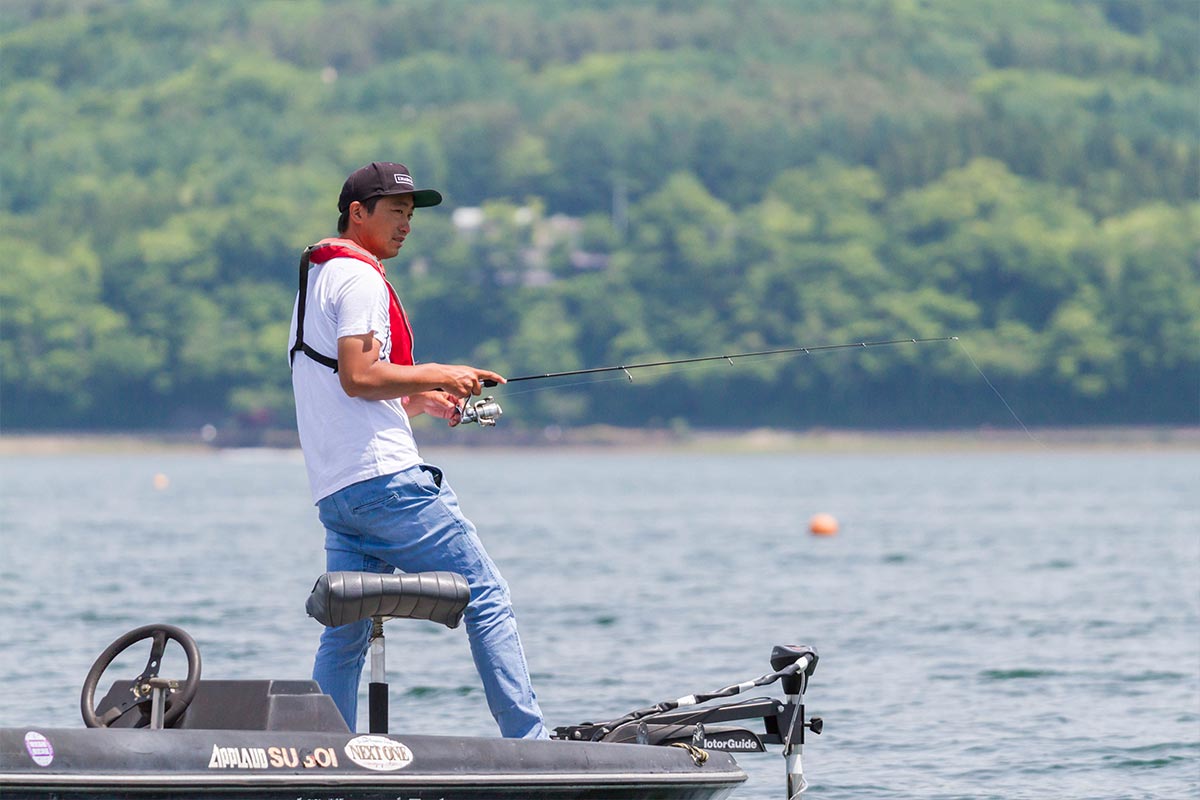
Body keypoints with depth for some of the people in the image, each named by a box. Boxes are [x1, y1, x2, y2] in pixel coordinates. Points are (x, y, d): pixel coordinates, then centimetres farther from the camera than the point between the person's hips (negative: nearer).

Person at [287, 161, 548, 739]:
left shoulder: (313, 278, 24)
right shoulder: (359, 277, -6)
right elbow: (358, 375, -19)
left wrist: (422, 400, 17)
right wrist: (436, 376, -7)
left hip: (333, 491, 10)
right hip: (383, 475, -10)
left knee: (344, 636, 9)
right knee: (486, 596, -6)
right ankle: (527, 743, -10)